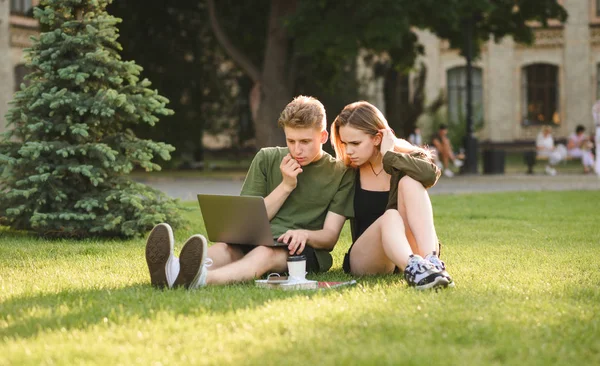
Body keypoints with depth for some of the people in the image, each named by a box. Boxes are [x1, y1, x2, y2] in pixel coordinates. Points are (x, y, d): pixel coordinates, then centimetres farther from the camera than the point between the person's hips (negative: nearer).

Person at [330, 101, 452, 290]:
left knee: (409, 182, -23)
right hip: (364, 259, 0)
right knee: (390, 217, -34)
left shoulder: (407, 159, 1)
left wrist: (389, 156, -16)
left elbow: (430, 174, -24)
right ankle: (413, 269, -66)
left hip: (411, 252, 0)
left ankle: (430, 260, -43)